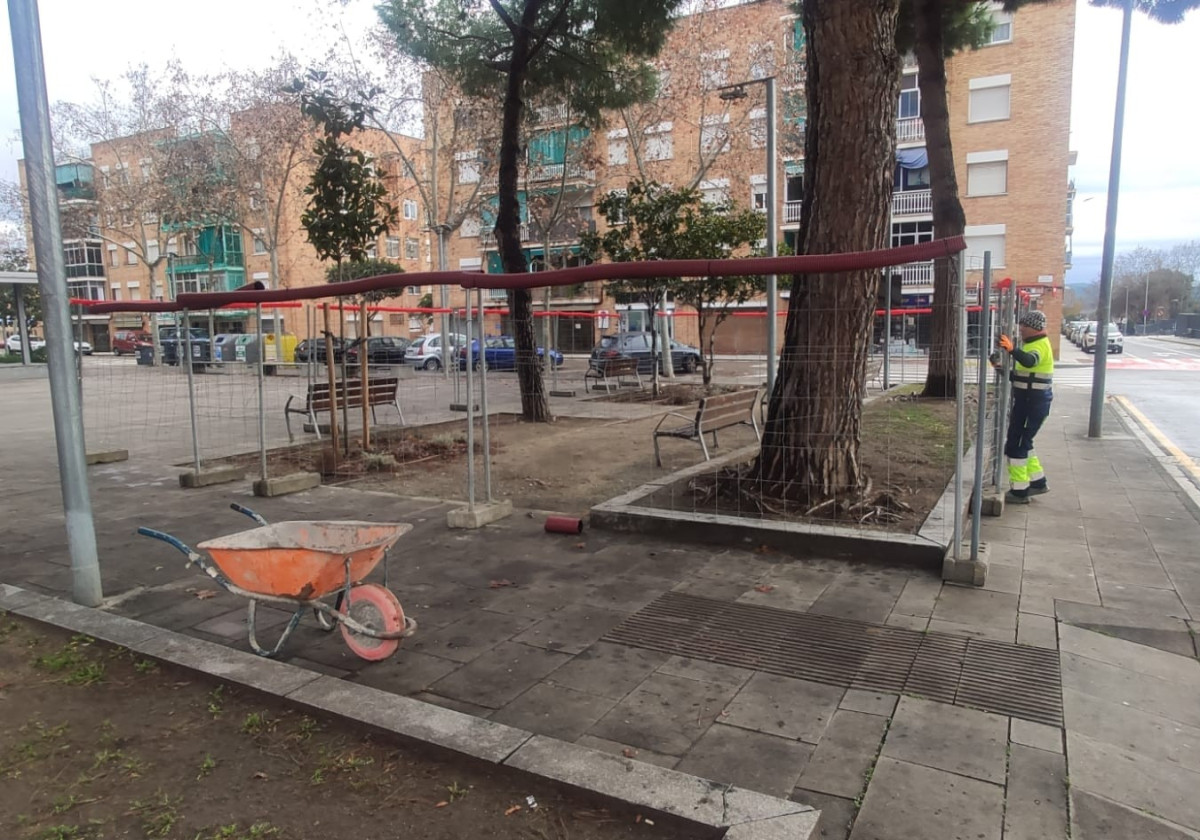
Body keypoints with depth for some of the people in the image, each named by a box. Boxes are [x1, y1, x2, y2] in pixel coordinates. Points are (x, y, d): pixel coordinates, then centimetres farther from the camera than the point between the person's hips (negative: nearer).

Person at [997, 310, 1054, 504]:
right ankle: (1038, 482, 31)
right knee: (1022, 442, 20)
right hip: (1027, 401, 10)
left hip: (1033, 403, -10)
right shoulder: (1033, 343, 17)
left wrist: (1012, 350, -55)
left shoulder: (1040, 345, -15)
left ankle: (1019, 491, 0)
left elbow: (1029, 361, -40)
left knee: (1016, 445, -6)